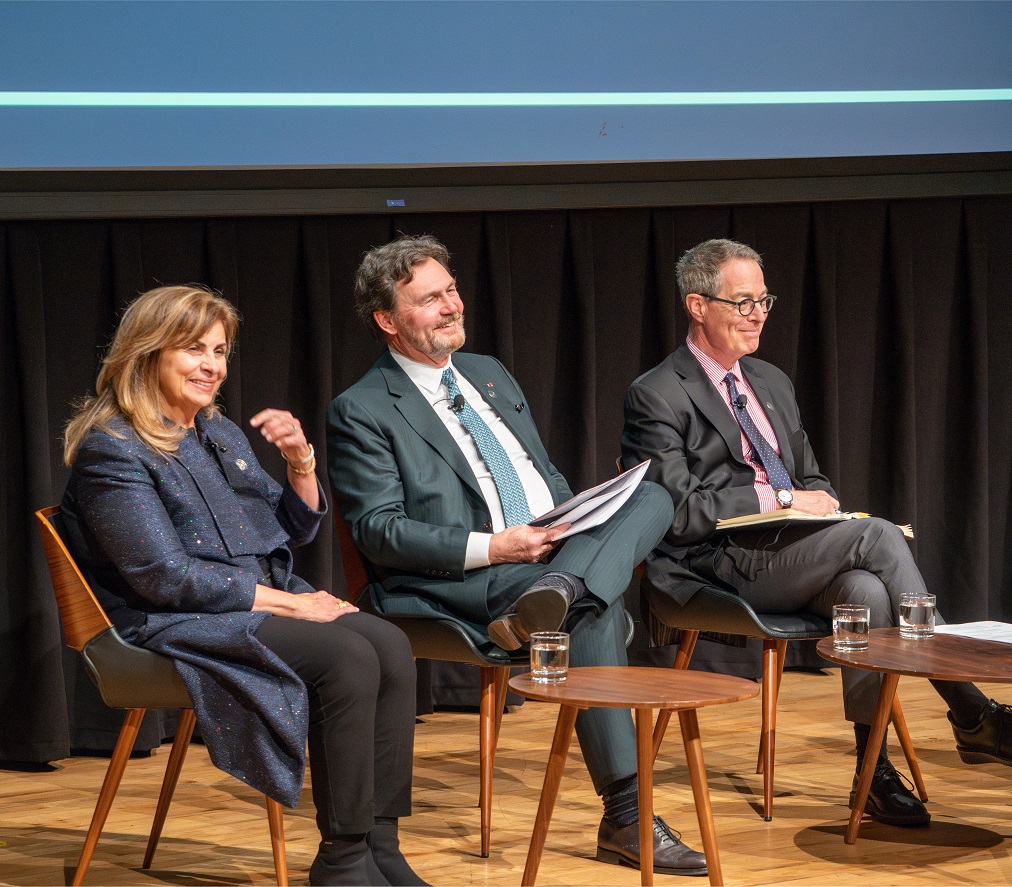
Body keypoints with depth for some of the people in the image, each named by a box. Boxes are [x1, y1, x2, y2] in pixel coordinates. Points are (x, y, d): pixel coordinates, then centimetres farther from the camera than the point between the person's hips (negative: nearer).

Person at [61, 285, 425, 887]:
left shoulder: (220, 433, 17)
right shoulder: (111, 449, -8)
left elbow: (295, 531, 22)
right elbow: (166, 578, -16)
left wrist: (300, 460, 2)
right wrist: (286, 603, -16)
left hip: (268, 600, 8)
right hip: (175, 626, -8)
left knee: (391, 645, -19)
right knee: (347, 657, -29)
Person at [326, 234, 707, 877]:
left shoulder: (490, 374, 23)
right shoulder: (361, 412, -1)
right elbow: (379, 533, -9)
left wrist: (592, 532, 2)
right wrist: (492, 547, -20)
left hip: (559, 547, 7)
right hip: (460, 584, -7)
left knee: (652, 497, -17)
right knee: (595, 607, -33)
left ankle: (553, 593, -42)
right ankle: (626, 818, -32)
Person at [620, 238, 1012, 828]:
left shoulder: (772, 382, 22)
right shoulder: (658, 396, -3)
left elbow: (812, 479, 28)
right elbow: (680, 513, -11)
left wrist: (820, 505, 2)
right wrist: (780, 499, -14)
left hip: (792, 554, 7)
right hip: (722, 567, -7)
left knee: (868, 591, -28)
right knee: (879, 536, -26)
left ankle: (874, 771, -24)